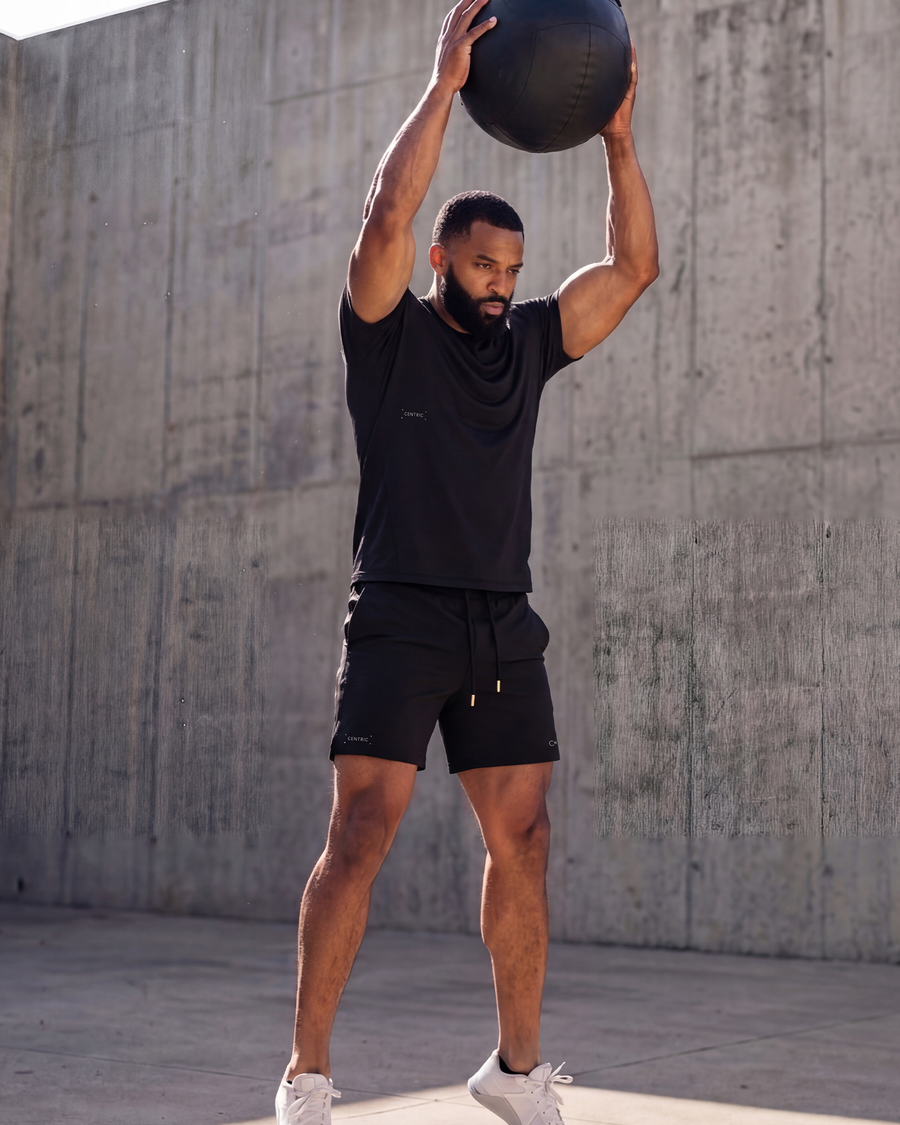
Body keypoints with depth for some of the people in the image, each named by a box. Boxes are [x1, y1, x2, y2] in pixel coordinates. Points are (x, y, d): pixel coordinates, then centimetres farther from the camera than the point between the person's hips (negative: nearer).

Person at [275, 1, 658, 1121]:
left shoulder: (528, 341, 16)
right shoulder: (388, 332, 3)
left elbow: (634, 266, 11)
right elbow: (386, 218, -15)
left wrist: (617, 138, 2)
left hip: (504, 626, 5)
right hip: (400, 616, -5)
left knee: (522, 841, 4)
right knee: (362, 832, -12)